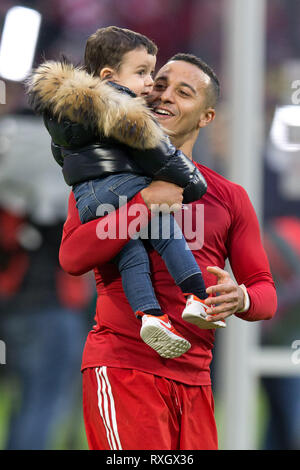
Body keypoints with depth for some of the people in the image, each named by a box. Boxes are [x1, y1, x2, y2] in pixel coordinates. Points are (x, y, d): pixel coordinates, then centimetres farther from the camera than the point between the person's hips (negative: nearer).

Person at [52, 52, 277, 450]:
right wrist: (147, 201, -13)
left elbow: (266, 294, 13)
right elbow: (73, 257, -8)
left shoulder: (229, 198, 16)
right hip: (121, 367, -4)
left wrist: (240, 298, -12)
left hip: (193, 380, 4)